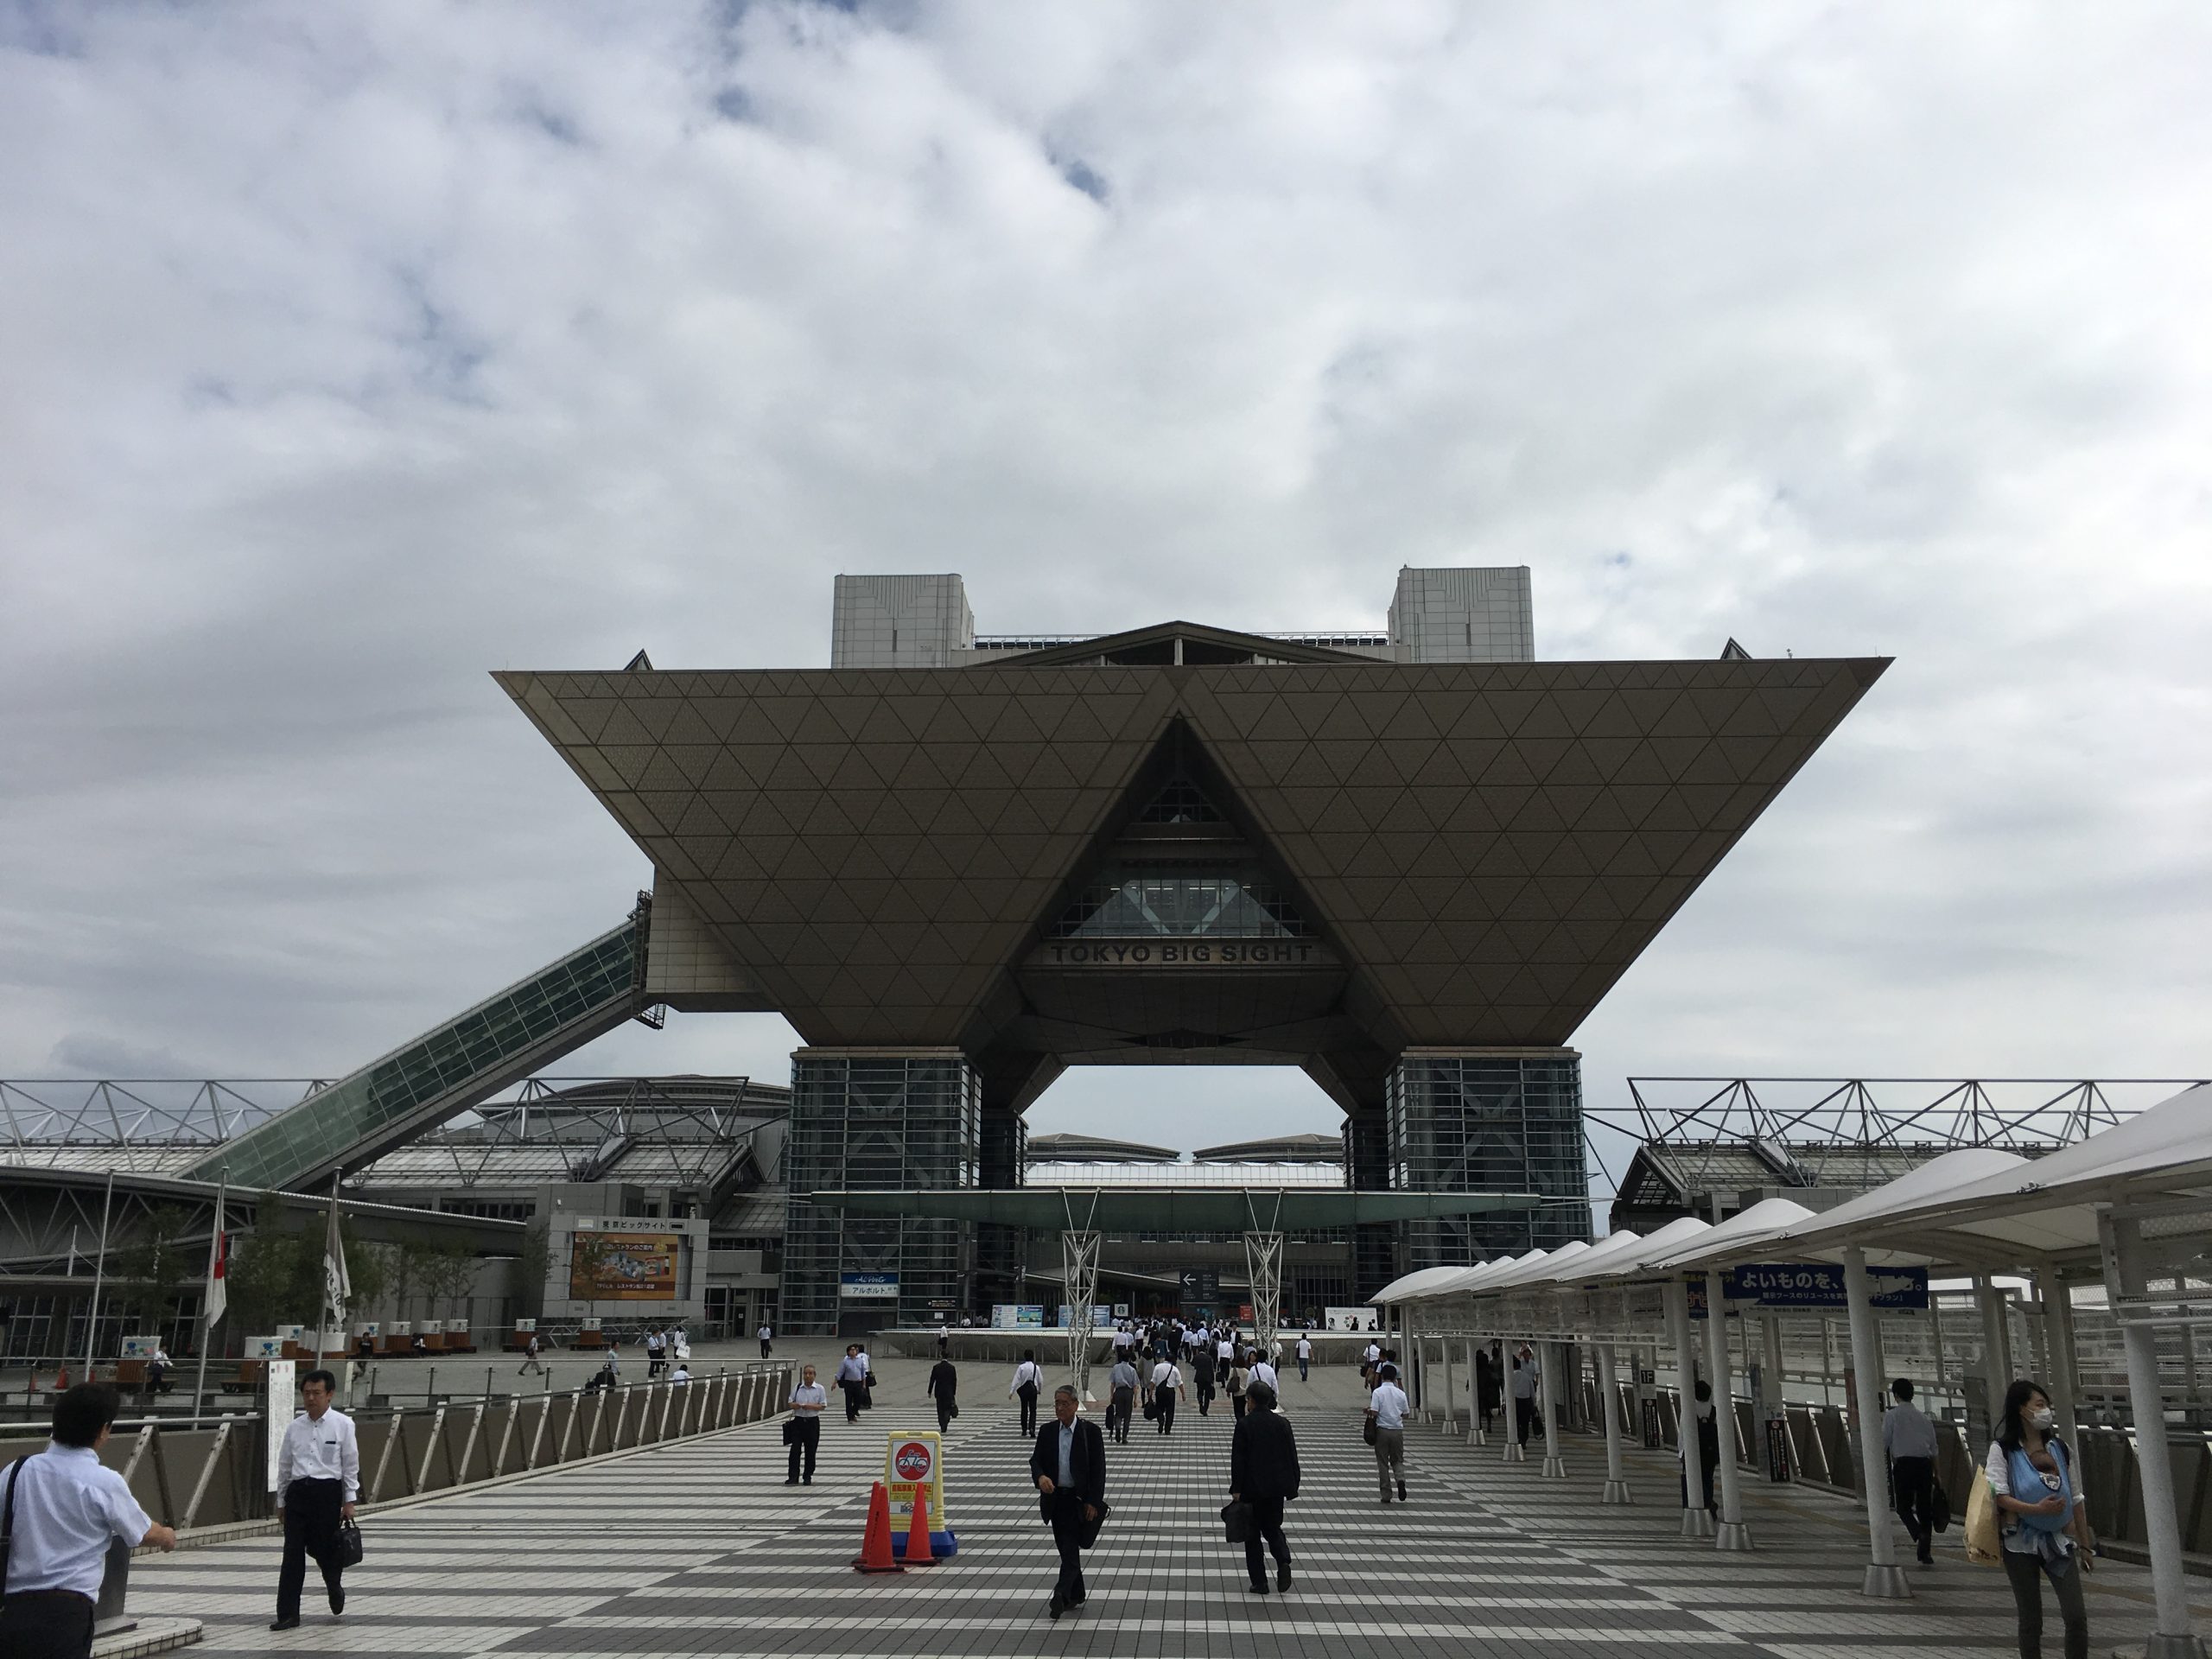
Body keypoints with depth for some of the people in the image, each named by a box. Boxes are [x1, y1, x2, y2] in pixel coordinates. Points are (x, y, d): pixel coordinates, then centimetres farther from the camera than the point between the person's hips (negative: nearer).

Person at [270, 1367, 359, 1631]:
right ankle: (288, 1615, 4)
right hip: (297, 1491, 3)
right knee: (292, 1554, -1)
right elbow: (284, 1466, 14)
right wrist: (281, 1501, 16)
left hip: (328, 1492, -3)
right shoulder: (295, 1427, 5)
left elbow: (351, 1464, -1)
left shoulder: (342, 1424, -4)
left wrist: (349, 1501, -2)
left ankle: (335, 1586, 37)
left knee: (323, 1548, 5)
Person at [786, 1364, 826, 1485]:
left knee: (810, 1451, 5)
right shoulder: (797, 1388, 5)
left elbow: (823, 1406, -4)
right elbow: (791, 1403, 8)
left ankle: (808, 1477, 16)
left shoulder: (819, 1389, -1)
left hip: (812, 1421, -1)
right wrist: (795, 1405, -15)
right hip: (798, 1421, 1)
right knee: (795, 1450, -5)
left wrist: (811, 1406, -19)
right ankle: (793, 1477, -3)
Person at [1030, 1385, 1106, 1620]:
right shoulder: (1047, 1431, 4)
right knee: (1065, 1549, 12)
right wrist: (1040, 1477, -20)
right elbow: (1035, 1459, 3)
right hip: (1055, 1499, 5)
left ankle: (1061, 1597, -13)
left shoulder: (1090, 1431, -8)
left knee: (1071, 1549, -10)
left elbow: (1098, 1468, -8)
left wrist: (1093, 1502, -12)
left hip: (1079, 1500, -4)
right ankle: (1076, 1595, 24)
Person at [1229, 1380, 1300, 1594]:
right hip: (1276, 1487, 4)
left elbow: (1238, 1459, -11)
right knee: (1273, 1528, 18)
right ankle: (1283, 1561, -8)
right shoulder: (1282, 1423, 1)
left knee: (1253, 1533, 9)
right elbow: (1291, 1456, 3)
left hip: (1252, 1488, -4)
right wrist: (1292, 1486, 10)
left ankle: (1259, 1582, 8)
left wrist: (1236, 1489, -6)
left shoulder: (1244, 1424, -11)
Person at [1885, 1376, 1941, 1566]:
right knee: (1925, 1508, 10)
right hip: (1924, 1465, 4)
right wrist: (1936, 1473, 20)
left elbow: (1884, 1443, -3)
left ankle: (1919, 1535, -22)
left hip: (1903, 1464, -4)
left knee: (1904, 1507, 5)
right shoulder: (1923, 1417, 12)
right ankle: (1926, 1553, 11)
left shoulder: (1892, 1415, -1)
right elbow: (1933, 1447, 14)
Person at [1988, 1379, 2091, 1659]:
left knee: (2077, 1616, -6)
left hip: (2059, 1541, 3)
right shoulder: (2002, 1449, -4)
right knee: (2031, 1621, 4)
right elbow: (1998, 1496, -14)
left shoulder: (2060, 1448, 10)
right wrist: (2037, 1509, -26)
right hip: (2021, 1543, -3)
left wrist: (2084, 1544, 11)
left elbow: (2076, 1499, 13)